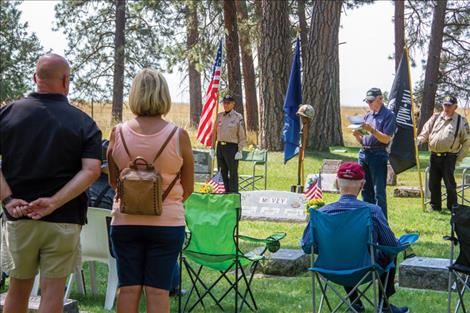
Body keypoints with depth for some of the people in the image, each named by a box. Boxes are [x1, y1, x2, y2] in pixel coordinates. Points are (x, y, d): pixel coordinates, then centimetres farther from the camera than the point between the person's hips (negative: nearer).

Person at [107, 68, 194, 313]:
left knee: (128, 288, 9)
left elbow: (113, 181, 9)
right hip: (167, 222, -2)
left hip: (125, 221, 2)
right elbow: (188, 188, 2)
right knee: (158, 291, 4)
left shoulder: (119, 133, -3)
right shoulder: (178, 136, -9)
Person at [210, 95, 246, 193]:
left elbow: (242, 135, -6)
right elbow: (215, 133, 14)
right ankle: (227, 192, 21)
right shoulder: (219, 116, 10)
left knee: (233, 173, -2)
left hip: (232, 147, -5)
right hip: (220, 147, 5)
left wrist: (240, 151, -12)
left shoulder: (238, 117, -4)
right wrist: (212, 148, 8)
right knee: (223, 172, 11)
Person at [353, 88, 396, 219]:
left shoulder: (388, 115, -4)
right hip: (364, 153, 7)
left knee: (379, 192, -7)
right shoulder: (367, 116, 17)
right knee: (366, 190, 11)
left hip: (378, 155, -7)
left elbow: (386, 139, -12)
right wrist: (357, 135, -3)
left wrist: (371, 130, -22)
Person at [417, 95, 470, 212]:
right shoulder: (435, 118, 12)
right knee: (433, 183, 10)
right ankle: (435, 206, 22)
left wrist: (460, 157, -3)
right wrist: (419, 140, -9)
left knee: (450, 184, -3)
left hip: (449, 157, -4)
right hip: (434, 155, 4)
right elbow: (425, 132, 13)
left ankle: (453, 207, 8)